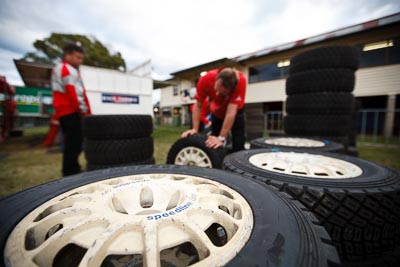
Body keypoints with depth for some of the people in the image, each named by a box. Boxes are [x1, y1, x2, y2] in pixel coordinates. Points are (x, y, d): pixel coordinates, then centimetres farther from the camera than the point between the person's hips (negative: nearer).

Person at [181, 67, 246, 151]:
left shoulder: (240, 81, -39)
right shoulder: (206, 79, -32)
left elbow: (231, 112, -43)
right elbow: (198, 106, -22)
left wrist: (221, 138, -46)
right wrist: (195, 129, -33)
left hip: (235, 112, -1)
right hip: (217, 113, 2)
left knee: (238, 147, -8)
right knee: (213, 145, 1)